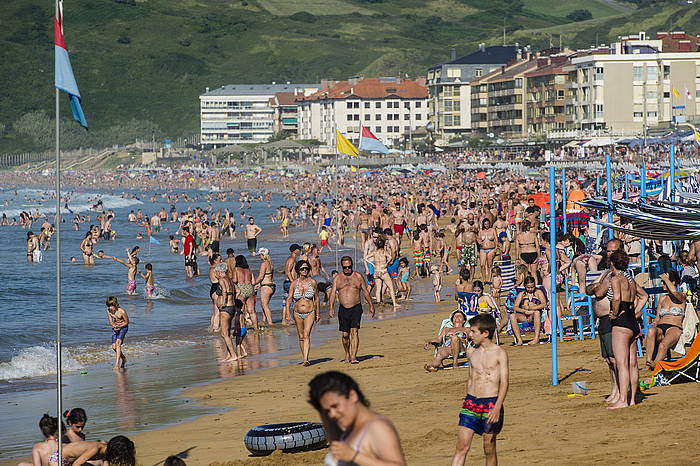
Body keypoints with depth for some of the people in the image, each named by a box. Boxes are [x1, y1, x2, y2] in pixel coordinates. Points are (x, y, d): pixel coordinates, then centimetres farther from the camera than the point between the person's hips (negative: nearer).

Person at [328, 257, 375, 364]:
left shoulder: (358, 277, 5)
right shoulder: (337, 278, 6)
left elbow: (365, 292, 10)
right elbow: (333, 293, 0)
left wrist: (371, 305, 10)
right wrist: (330, 308, -10)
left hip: (356, 308, -2)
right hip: (343, 309, 2)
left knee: (354, 331, -13)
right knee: (345, 334, 7)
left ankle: (353, 357, -18)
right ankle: (347, 356, 26)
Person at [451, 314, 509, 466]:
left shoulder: (499, 353, -5)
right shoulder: (471, 352, 11)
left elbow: (504, 383, -10)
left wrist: (497, 407, -20)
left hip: (491, 403, -4)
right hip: (471, 402, 4)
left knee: (489, 449, 5)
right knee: (462, 446, -5)